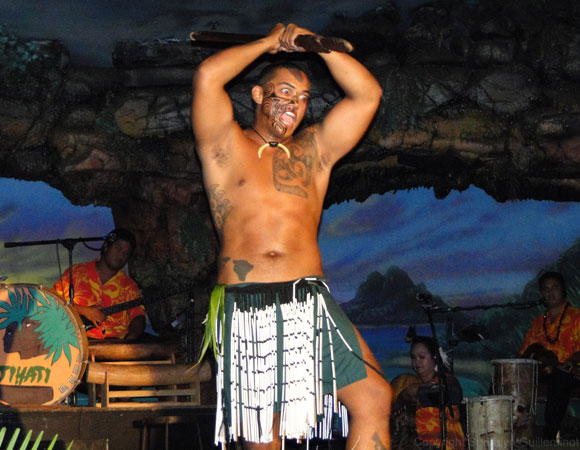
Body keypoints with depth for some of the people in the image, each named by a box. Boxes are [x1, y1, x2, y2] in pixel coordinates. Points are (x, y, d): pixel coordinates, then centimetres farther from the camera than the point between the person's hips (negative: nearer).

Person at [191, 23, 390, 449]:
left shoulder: (314, 150, 20)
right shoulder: (227, 147, 12)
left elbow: (368, 93, 12)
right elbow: (208, 75, -2)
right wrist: (269, 43, 12)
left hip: (311, 307, 2)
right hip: (246, 313, -2)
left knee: (373, 398, -14)